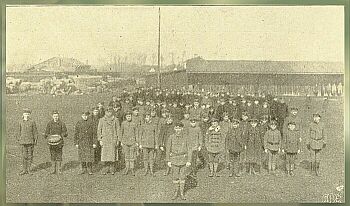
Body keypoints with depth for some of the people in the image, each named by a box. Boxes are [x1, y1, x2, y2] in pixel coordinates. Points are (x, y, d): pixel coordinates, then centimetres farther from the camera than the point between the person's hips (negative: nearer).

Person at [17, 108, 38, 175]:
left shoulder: (32, 122, -1)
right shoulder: (20, 122, 6)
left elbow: (35, 131, 1)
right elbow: (19, 132, 12)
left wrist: (35, 140, -2)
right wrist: (18, 140, 10)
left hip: (30, 141, -1)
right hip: (23, 141, 2)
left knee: (30, 155, 3)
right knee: (24, 155, 2)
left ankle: (28, 169, 14)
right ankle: (24, 170, 8)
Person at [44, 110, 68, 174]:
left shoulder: (62, 123, 1)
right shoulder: (49, 123, 7)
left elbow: (65, 132, 3)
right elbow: (46, 132, 12)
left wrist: (61, 135, -15)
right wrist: (48, 136, -8)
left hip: (59, 141, -2)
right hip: (51, 141, 2)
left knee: (59, 155, -2)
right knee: (53, 155, 6)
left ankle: (60, 169, 8)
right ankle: (54, 169, 14)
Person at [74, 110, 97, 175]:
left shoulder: (91, 122, 1)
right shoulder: (78, 123, 3)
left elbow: (94, 133, 2)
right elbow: (76, 134, 6)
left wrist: (94, 143, -1)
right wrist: (76, 143, 3)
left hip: (89, 143, -1)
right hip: (81, 142, 1)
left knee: (89, 155, -2)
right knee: (82, 156, 6)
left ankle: (89, 169, 10)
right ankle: (83, 169, 18)